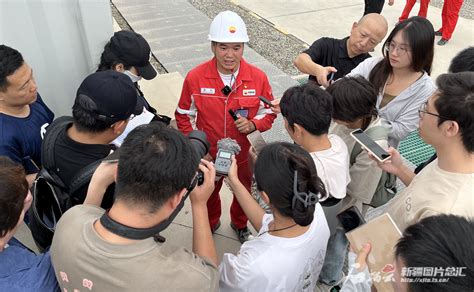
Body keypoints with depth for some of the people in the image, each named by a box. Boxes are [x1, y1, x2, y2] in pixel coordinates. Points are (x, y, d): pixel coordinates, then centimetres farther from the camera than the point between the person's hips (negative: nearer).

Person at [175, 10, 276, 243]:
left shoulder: (258, 77, -17)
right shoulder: (195, 77, -18)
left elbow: (269, 112, -4)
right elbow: (184, 115, -5)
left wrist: (253, 124, -25)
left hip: (243, 153, 1)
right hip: (208, 154, 0)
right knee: (208, 193, 26)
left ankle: (240, 224, 58)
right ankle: (210, 223, 59)